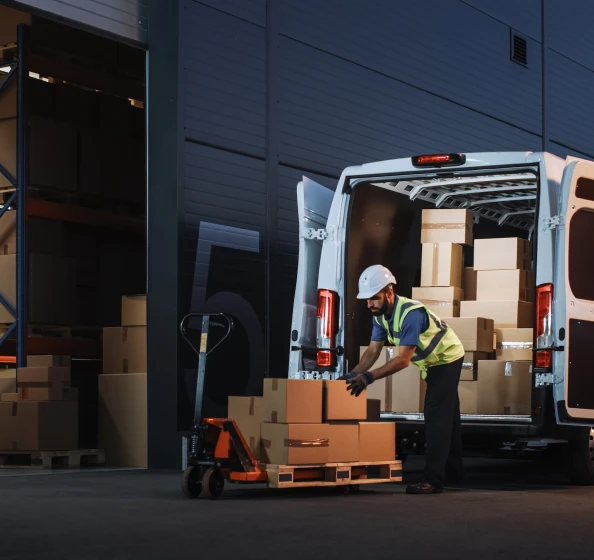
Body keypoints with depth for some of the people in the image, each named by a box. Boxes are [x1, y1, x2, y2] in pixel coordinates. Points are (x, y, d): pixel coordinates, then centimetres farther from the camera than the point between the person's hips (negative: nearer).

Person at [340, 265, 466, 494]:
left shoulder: (410, 313, -36)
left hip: (447, 359, -9)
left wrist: (369, 377, -42)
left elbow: (403, 359, -38)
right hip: (433, 362, 9)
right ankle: (454, 471, 31)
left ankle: (433, 480, -18)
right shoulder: (380, 315, -9)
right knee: (446, 416, 19)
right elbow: (373, 351, -8)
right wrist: (353, 374, -24)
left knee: (436, 417, -15)